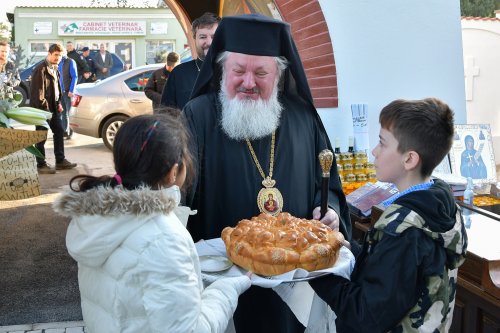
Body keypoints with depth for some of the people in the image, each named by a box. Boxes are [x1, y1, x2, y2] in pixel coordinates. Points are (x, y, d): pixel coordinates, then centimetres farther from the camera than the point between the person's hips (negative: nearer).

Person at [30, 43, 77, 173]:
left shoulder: (54, 68, 13)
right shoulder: (41, 69, -16)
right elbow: (38, 90, -19)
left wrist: (59, 103, 13)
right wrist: (44, 107, -19)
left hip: (53, 107, 9)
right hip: (42, 108, -9)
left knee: (59, 131, 13)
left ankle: (60, 160, 22)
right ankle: (41, 165, 6)